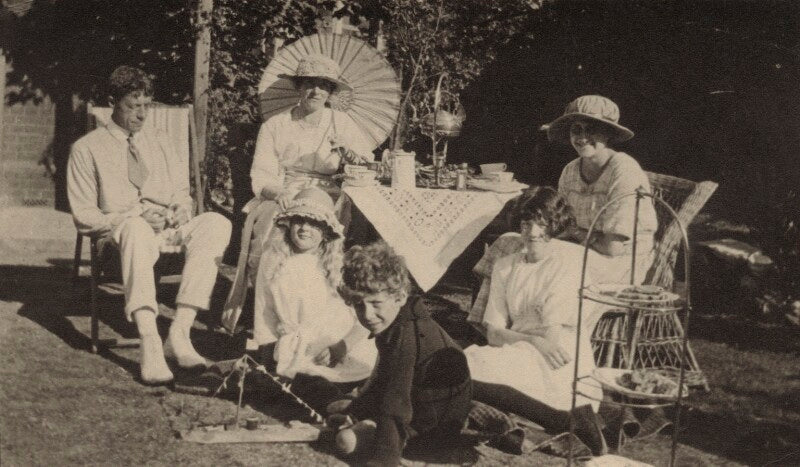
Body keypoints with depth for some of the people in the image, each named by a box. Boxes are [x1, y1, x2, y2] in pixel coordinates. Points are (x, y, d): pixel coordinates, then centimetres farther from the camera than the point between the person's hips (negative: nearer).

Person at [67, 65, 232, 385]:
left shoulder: (159, 142, 24)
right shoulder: (87, 149, 9)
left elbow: (181, 192, 24)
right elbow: (83, 216, 2)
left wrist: (181, 210, -2)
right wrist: (131, 217, -14)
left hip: (169, 229, 4)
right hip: (119, 233, -4)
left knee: (217, 224, -29)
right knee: (137, 229, -42)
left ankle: (180, 330, -37)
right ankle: (150, 343, -53)